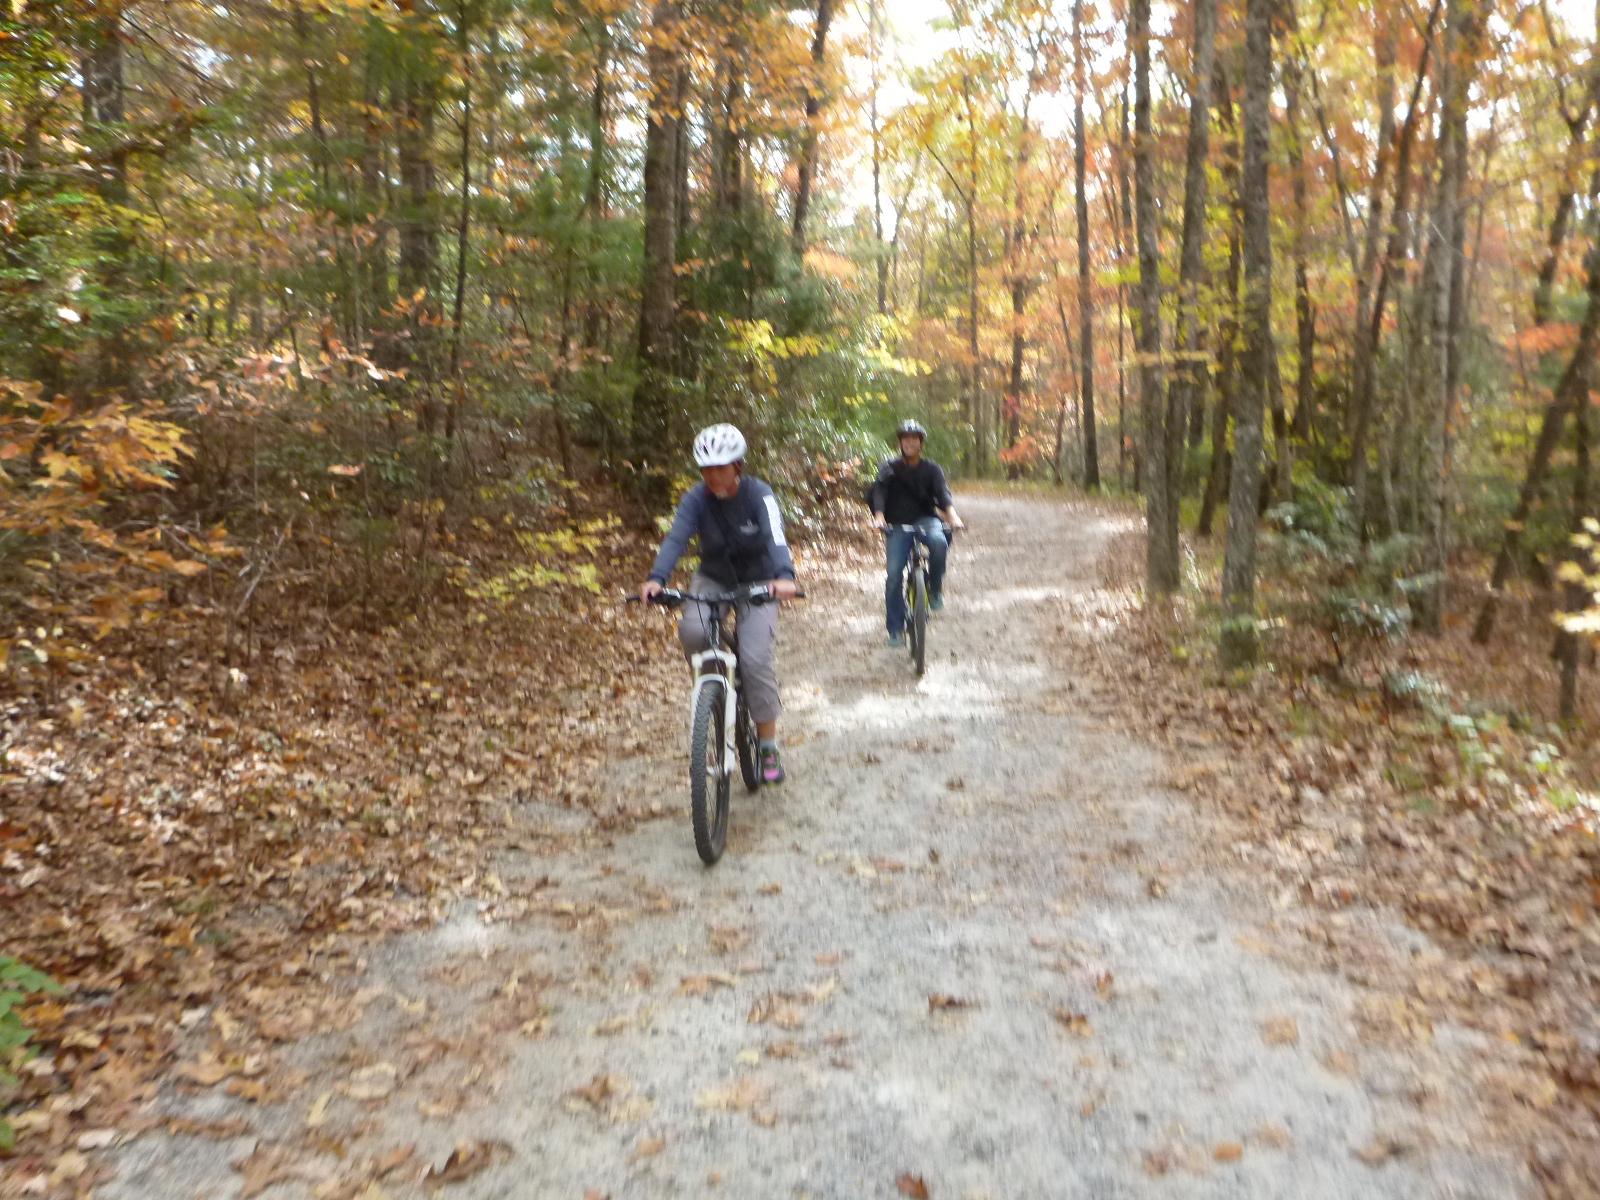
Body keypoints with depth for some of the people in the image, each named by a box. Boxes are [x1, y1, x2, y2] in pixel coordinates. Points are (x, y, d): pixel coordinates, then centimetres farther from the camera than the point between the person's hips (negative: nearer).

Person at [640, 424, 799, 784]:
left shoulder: (760, 496, -21)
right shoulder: (696, 499, -15)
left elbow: (776, 538, -36)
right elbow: (676, 538, -28)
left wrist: (784, 576, -56)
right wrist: (656, 578, -47)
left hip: (757, 583, -2)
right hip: (713, 579, 2)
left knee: (756, 659, -16)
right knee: (692, 631, -30)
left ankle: (769, 748, -2)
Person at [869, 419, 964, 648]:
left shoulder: (931, 468, 6)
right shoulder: (890, 468, 6)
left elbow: (943, 493, -10)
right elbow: (878, 492, -10)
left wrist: (953, 516, -31)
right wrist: (879, 517, -31)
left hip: (926, 519, 0)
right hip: (898, 525, 1)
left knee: (938, 541, -36)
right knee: (894, 575, -11)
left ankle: (935, 590, -12)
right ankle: (896, 630, 0)